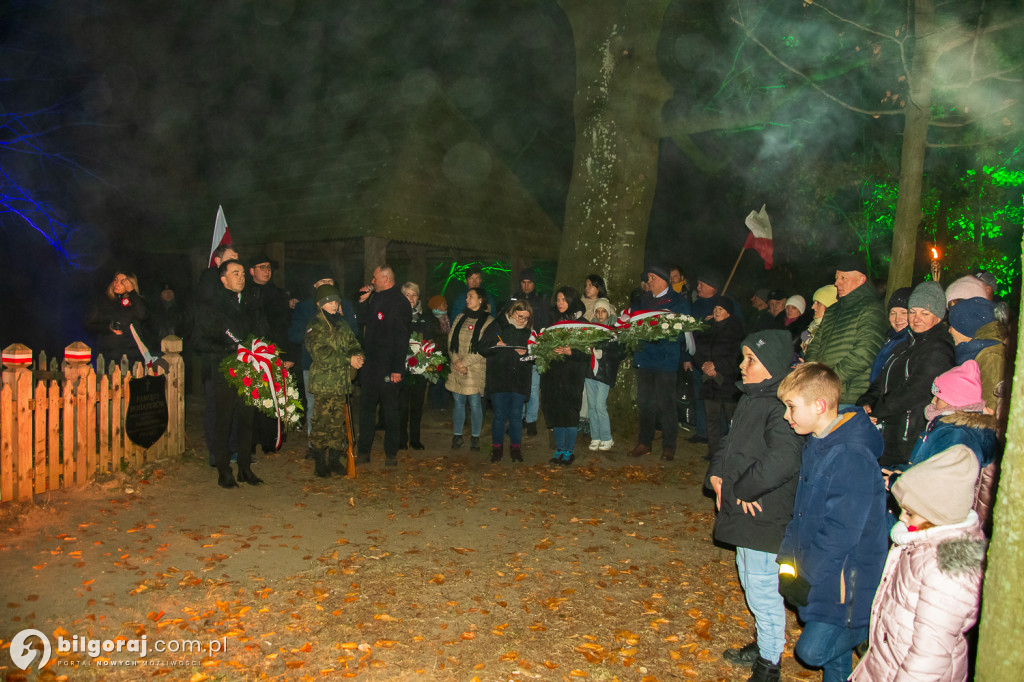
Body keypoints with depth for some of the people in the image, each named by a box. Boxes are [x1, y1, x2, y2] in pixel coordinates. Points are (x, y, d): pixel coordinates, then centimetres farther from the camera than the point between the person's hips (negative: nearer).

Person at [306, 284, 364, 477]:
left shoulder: (342, 323, 16)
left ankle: (334, 459, 21)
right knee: (321, 423, -4)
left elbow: (353, 344, 18)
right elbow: (321, 354, -16)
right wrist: (348, 360, -16)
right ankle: (319, 463, 6)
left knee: (338, 422, 10)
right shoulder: (315, 325, -5)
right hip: (323, 383, -6)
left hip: (342, 383, 6)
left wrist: (358, 355, -7)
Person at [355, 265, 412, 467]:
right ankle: (363, 452, 19)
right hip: (370, 363, 8)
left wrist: (397, 368, -19)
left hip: (388, 366, -8)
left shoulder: (399, 302, -12)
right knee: (366, 407, 11)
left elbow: (402, 338, -16)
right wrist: (363, 300, 6)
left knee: (390, 410, 4)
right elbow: (364, 319, 21)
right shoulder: (375, 298, 12)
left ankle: (391, 454, 14)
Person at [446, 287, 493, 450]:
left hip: (476, 369, -4)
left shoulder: (488, 321, -4)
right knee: (458, 402, 8)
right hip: (457, 368, 4)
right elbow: (450, 340, 10)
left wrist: (465, 362, -11)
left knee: (475, 403, -1)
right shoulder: (461, 317, 13)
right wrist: (456, 360, -5)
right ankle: (457, 436, 18)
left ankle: (475, 437, 14)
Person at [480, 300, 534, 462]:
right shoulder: (496, 326, 4)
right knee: (500, 415, 0)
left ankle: (516, 449, 14)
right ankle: (497, 449, 12)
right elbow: (483, 348, 1)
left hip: (520, 381, 2)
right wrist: (496, 345, -17)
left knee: (516, 415, 3)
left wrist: (525, 353, -7)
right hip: (498, 379, -2)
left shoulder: (528, 332, 11)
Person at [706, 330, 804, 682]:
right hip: (744, 513, 10)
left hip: (765, 517, -10)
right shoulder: (750, 399, 7)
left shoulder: (782, 407, -24)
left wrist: (743, 489, -23)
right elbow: (729, 443, 16)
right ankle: (763, 645, 43)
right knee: (750, 583, 24)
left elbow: (781, 461, -36)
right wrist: (716, 475, -1)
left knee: (763, 590, 4)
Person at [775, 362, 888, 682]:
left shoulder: (852, 457, -26)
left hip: (843, 580, -8)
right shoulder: (816, 444, 4)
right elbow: (802, 510, 11)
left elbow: (839, 534, -25)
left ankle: (868, 633, 14)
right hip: (817, 571, 8)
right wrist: (788, 557, 5)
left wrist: (806, 577, -18)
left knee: (813, 650, -5)